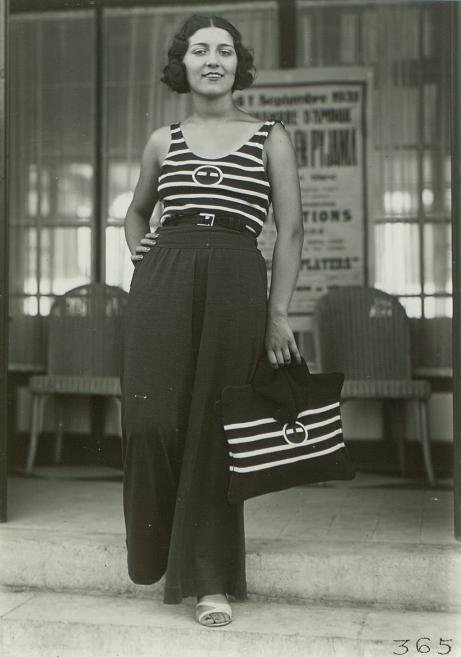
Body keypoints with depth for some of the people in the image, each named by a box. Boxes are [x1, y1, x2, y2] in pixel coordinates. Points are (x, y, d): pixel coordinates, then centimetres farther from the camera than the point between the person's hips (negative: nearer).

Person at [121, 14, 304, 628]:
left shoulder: (270, 137, 10)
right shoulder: (163, 140, 16)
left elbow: (291, 230, 5)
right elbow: (136, 213, 31)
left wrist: (278, 313, -3)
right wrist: (144, 260, 12)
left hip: (237, 284, -2)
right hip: (162, 283, 2)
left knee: (215, 428, -1)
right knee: (151, 418, -3)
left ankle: (211, 577, 11)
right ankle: (158, 550, 23)